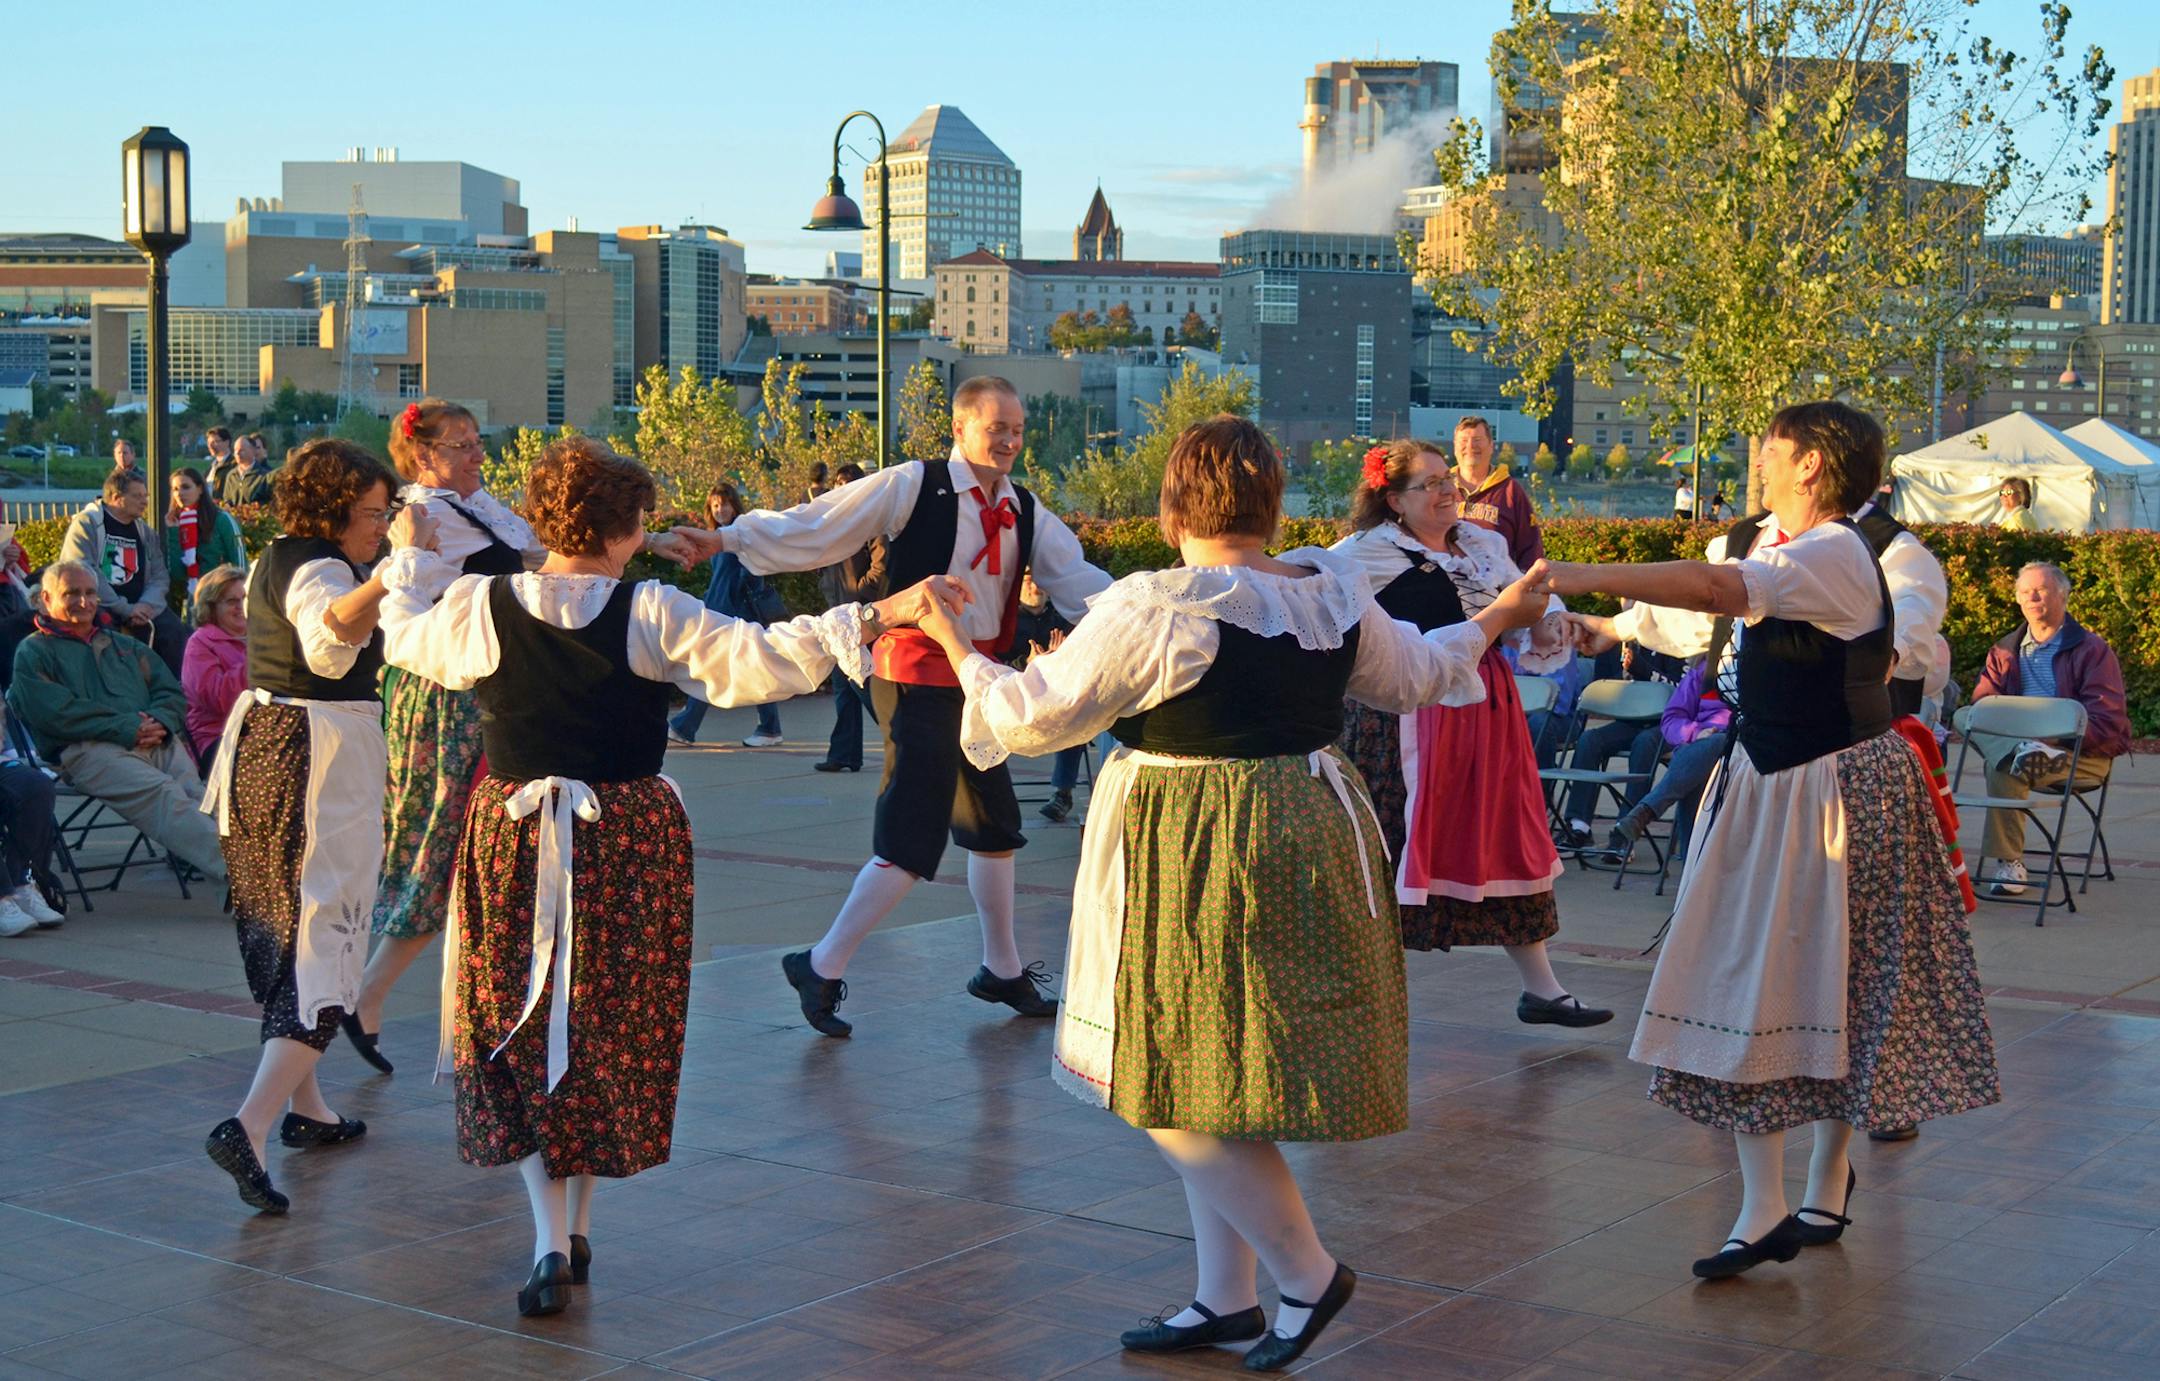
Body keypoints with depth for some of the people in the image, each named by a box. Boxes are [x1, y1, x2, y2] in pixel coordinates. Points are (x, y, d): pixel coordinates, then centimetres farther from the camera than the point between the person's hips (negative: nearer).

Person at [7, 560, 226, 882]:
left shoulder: (124, 646, 33)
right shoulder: (33, 652, 16)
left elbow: (172, 691, 22)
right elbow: (54, 712, -2)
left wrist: (160, 722, -3)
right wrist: (126, 728, -10)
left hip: (155, 740, 6)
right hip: (87, 748, -5)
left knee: (198, 792, -27)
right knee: (162, 792, -34)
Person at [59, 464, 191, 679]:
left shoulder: (145, 533, 18)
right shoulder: (86, 524, -1)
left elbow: (159, 577, 11)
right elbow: (83, 574, -12)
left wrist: (144, 605, -12)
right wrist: (125, 609, -17)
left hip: (138, 606, 5)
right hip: (98, 605, -5)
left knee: (175, 632, -18)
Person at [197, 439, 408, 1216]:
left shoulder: (274, 562, 12)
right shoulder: (320, 571, -18)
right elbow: (329, 641, -41)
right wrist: (389, 575, -56)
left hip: (261, 742, 10)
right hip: (322, 762, -10)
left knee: (285, 930, 19)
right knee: (325, 941, -9)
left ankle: (305, 1106, 32)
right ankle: (250, 1125, -21)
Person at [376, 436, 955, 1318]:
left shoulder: (478, 607, -5)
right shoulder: (652, 615, -11)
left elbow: (406, 638, 15)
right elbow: (758, 659, -15)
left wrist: (410, 559, 34)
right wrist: (873, 619, -11)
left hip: (514, 836, 1)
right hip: (629, 840, -1)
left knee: (521, 1027, 9)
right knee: (613, 1029, 14)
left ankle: (551, 1240, -2)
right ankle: (578, 1229, 25)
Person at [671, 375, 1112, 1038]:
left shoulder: (1027, 514, 9)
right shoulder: (913, 486, -9)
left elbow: (1079, 581, 9)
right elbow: (819, 524, -12)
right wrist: (728, 538, -20)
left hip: (977, 680, 8)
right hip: (919, 674, -8)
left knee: (994, 824, 18)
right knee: (913, 835, -12)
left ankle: (1002, 970, 34)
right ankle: (822, 966, 0)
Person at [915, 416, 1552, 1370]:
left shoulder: (1154, 609, -17)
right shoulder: (1337, 592, 3)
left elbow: (1031, 717, -11)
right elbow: (1413, 676, 21)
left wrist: (956, 646, 7)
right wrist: (1495, 620, 41)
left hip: (1196, 858, -8)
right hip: (1313, 843, 8)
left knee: (1178, 1093, 4)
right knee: (1219, 1088, 17)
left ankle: (1309, 1274, 10)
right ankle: (1225, 1300, 24)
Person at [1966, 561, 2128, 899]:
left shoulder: (2092, 649, 4)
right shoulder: (2005, 650, 21)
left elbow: (2107, 720, -8)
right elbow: (1982, 702, 7)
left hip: (2086, 756, -5)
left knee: (2003, 767, -35)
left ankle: (2005, 865, -35)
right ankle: (2021, 752, -51)